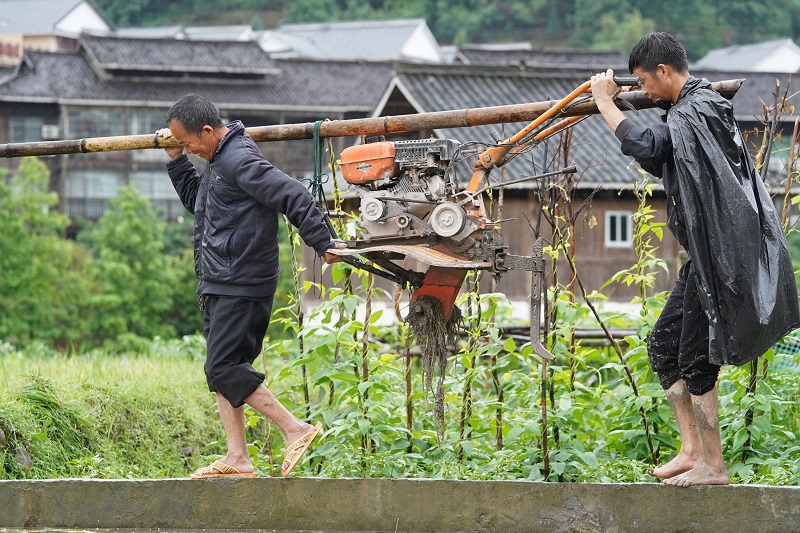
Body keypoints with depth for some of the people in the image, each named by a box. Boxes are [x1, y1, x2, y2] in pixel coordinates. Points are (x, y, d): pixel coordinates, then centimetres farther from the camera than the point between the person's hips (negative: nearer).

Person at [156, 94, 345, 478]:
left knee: (224, 370, -13)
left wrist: (322, 245, -23)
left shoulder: (240, 161, -16)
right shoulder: (218, 161, 17)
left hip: (241, 287, -11)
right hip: (220, 285, 11)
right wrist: (176, 159, 24)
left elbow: (293, 197, -22)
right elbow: (195, 200, 34)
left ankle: (296, 429, -10)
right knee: (221, 372, 7)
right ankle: (237, 458, 7)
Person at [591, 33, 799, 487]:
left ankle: (713, 466, 1)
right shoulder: (691, 107, 15)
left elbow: (645, 147, -29)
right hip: (706, 256, 11)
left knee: (696, 362, -6)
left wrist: (605, 101, -15)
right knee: (664, 345, 13)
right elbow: (659, 162, 22)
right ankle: (692, 449, 15)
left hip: (722, 257, -11)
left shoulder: (698, 112, -18)